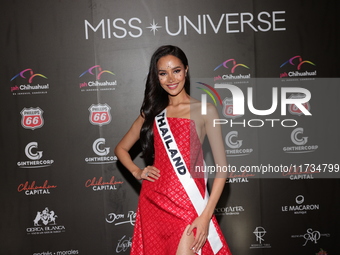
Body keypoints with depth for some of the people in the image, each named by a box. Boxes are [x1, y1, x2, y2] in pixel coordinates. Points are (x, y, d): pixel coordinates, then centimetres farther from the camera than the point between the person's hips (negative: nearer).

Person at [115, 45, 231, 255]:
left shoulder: (205, 111, -3)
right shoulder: (152, 112, 9)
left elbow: (222, 167, -7)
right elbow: (121, 148, 21)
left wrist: (206, 215, -14)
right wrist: (137, 172, 1)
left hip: (187, 205, -4)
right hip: (153, 203, 4)